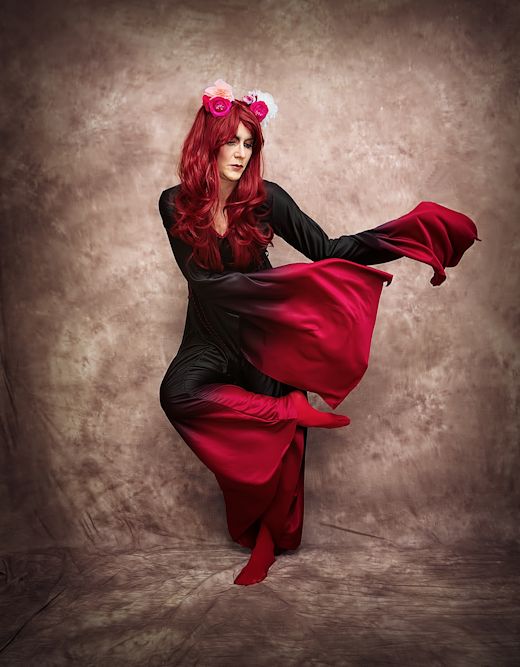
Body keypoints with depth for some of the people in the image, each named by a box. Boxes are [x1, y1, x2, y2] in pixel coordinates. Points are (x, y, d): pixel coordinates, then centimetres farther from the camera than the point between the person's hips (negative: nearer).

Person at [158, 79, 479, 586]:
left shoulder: (265, 198, -8)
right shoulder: (175, 205, -5)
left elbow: (325, 250, -8)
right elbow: (201, 278, -6)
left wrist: (406, 231, -17)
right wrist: (277, 280, -15)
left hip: (266, 327, -1)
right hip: (212, 332, 1)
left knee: (274, 440, 0)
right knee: (177, 395, -27)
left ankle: (269, 542, 22)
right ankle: (290, 412, -13)